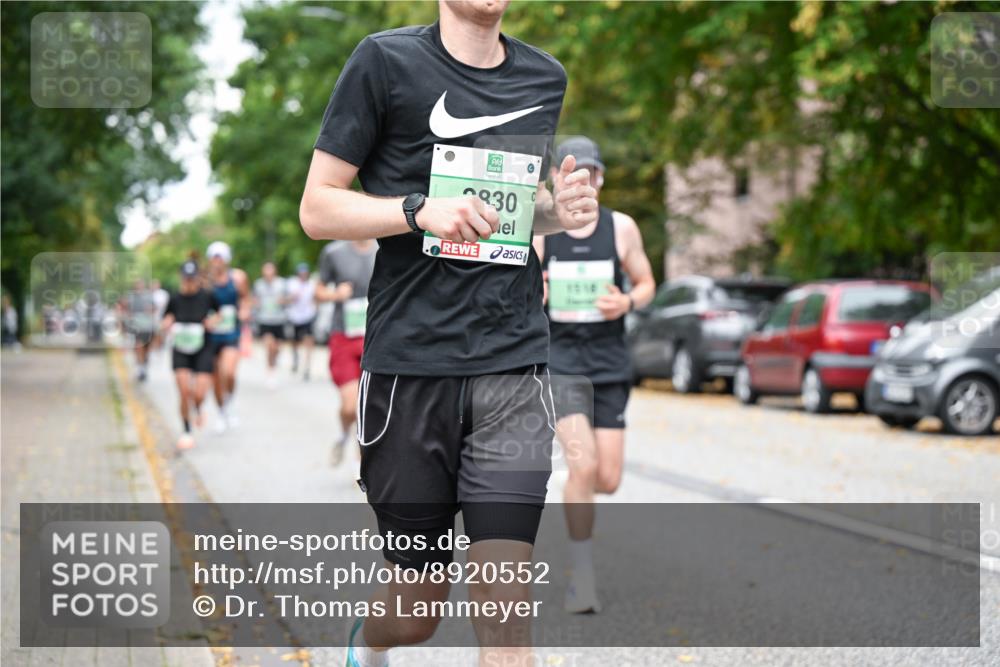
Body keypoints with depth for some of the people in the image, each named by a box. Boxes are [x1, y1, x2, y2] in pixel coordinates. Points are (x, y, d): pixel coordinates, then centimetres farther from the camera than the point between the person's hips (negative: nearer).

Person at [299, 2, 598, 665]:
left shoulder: (546, 79, 13)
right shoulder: (385, 60, -1)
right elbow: (317, 209, -2)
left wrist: (558, 209, 6)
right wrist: (421, 209, -18)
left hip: (514, 366, 3)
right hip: (410, 366, -3)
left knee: (505, 600, -10)